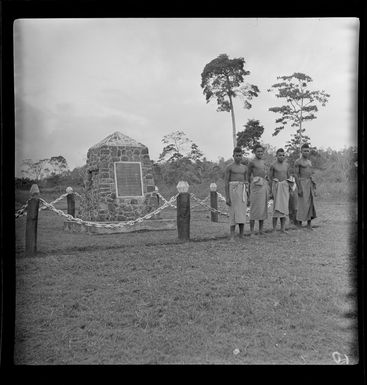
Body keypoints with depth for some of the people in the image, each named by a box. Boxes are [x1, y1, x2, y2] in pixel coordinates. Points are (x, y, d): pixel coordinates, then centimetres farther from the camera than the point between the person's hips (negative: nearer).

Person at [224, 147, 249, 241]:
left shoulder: (244, 168, 15)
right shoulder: (229, 167, 1)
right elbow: (226, 182, -3)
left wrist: (247, 197, 13)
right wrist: (227, 197, -10)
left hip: (242, 191, 4)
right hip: (233, 190, -4)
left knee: (242, 214, 2)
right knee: (233, 214, -6)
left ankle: (241, 236, 7)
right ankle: (232, 237, -3)